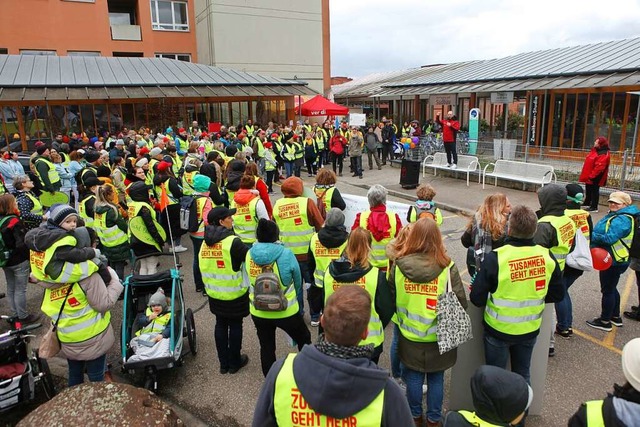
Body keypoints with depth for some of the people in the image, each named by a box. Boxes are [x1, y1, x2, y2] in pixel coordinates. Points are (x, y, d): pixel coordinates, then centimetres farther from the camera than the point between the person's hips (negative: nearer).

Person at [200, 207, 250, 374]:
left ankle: (223, 363, 29)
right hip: (234, 294, -6)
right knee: (235, 326, 10)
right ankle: (234, 363, 24)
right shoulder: (232, 242, -22)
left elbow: (204, 267, 10)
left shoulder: (205, 242, 1)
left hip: (214, 293, 6)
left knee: (220, 325, 18)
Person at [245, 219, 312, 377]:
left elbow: (250, 282, 3)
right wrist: (298, 306, 15)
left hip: (258, 312, 3)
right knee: (304, 340, 22)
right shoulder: (286, 254, -19)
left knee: (266, 348, 20)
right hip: (286, 311, -2)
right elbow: (298, 282, -4)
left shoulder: (249, 254, -11)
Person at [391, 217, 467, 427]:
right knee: (436, 378, 19)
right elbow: (460, 303, -11)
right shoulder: (447, 267, -19)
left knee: (413, 377, 19)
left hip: (409, 335, 1)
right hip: (439, 336, -1)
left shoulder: (399, 265, -15)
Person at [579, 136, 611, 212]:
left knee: (594, 191, -2)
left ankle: (594, 207, 4)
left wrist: (592, 176, -25)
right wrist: (586, 175, 18)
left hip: (595, 178, -9)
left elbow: (599, 167, -26)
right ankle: (587, 203, 37)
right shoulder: (594, 150, 11)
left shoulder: (603, 155, -19)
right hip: (589, 176, 9)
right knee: (588, 190, 21)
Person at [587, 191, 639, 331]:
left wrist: (591, 236, -20)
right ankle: (616, 317, 36)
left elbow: (609, 238, -30)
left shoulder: (622, 220, -22)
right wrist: (593, 236, -2)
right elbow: (602, 231, 15)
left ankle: (605, 321, 15)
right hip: (612, 260, 10)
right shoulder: (614, 216, 10)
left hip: (614, 262, -10)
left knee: (608, 290, 2)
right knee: (611, 288, 22)